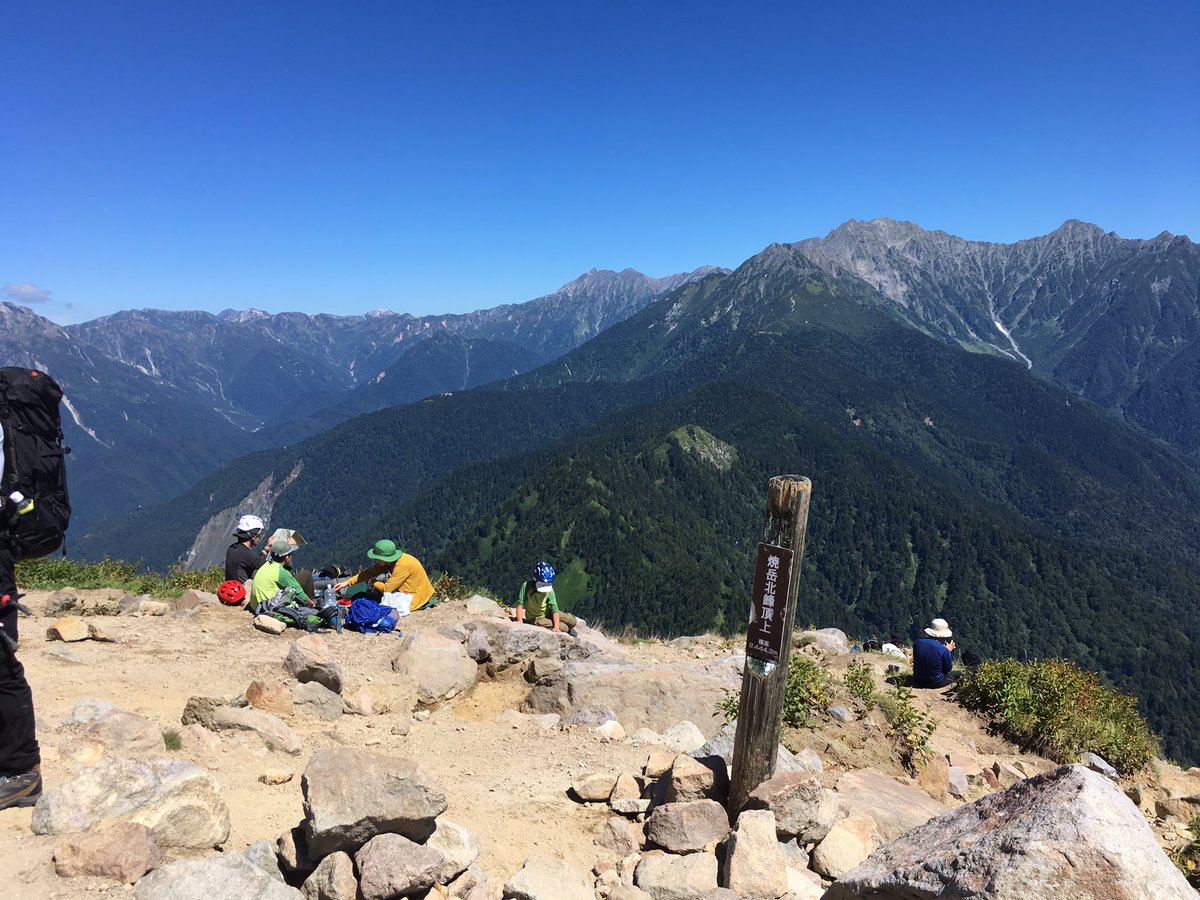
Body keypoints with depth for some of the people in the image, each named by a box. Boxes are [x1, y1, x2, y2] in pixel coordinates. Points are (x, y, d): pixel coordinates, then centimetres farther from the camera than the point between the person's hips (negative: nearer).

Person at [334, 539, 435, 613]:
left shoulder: (402, 565, -29)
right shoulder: (390, 560, -4)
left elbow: (387, 589, -25)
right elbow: (371, 572, -3)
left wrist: (372, 583, -6)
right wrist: (347, 582, -7)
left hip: (414, 598, -9)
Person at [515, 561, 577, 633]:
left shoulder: (549, 590, -20)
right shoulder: (526, 586, -26)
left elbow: (555, 610, -23)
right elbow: (520, 604, -23)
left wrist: (556, 627, -34)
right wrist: (520, 622, -31)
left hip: (548, 613, 4)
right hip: (535, 618, -3)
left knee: (573, 621, -9)